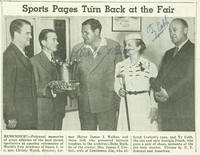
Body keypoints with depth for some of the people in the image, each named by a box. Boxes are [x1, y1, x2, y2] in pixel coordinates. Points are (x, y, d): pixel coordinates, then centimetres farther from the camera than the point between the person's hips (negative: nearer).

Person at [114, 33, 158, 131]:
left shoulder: (150, 66, -1)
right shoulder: (120, 66, 8)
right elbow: (117, 85, 15)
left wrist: (154, 109, -5)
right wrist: (119, 91, -6)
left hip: (144, 107, -2)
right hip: (126, 107, 2)